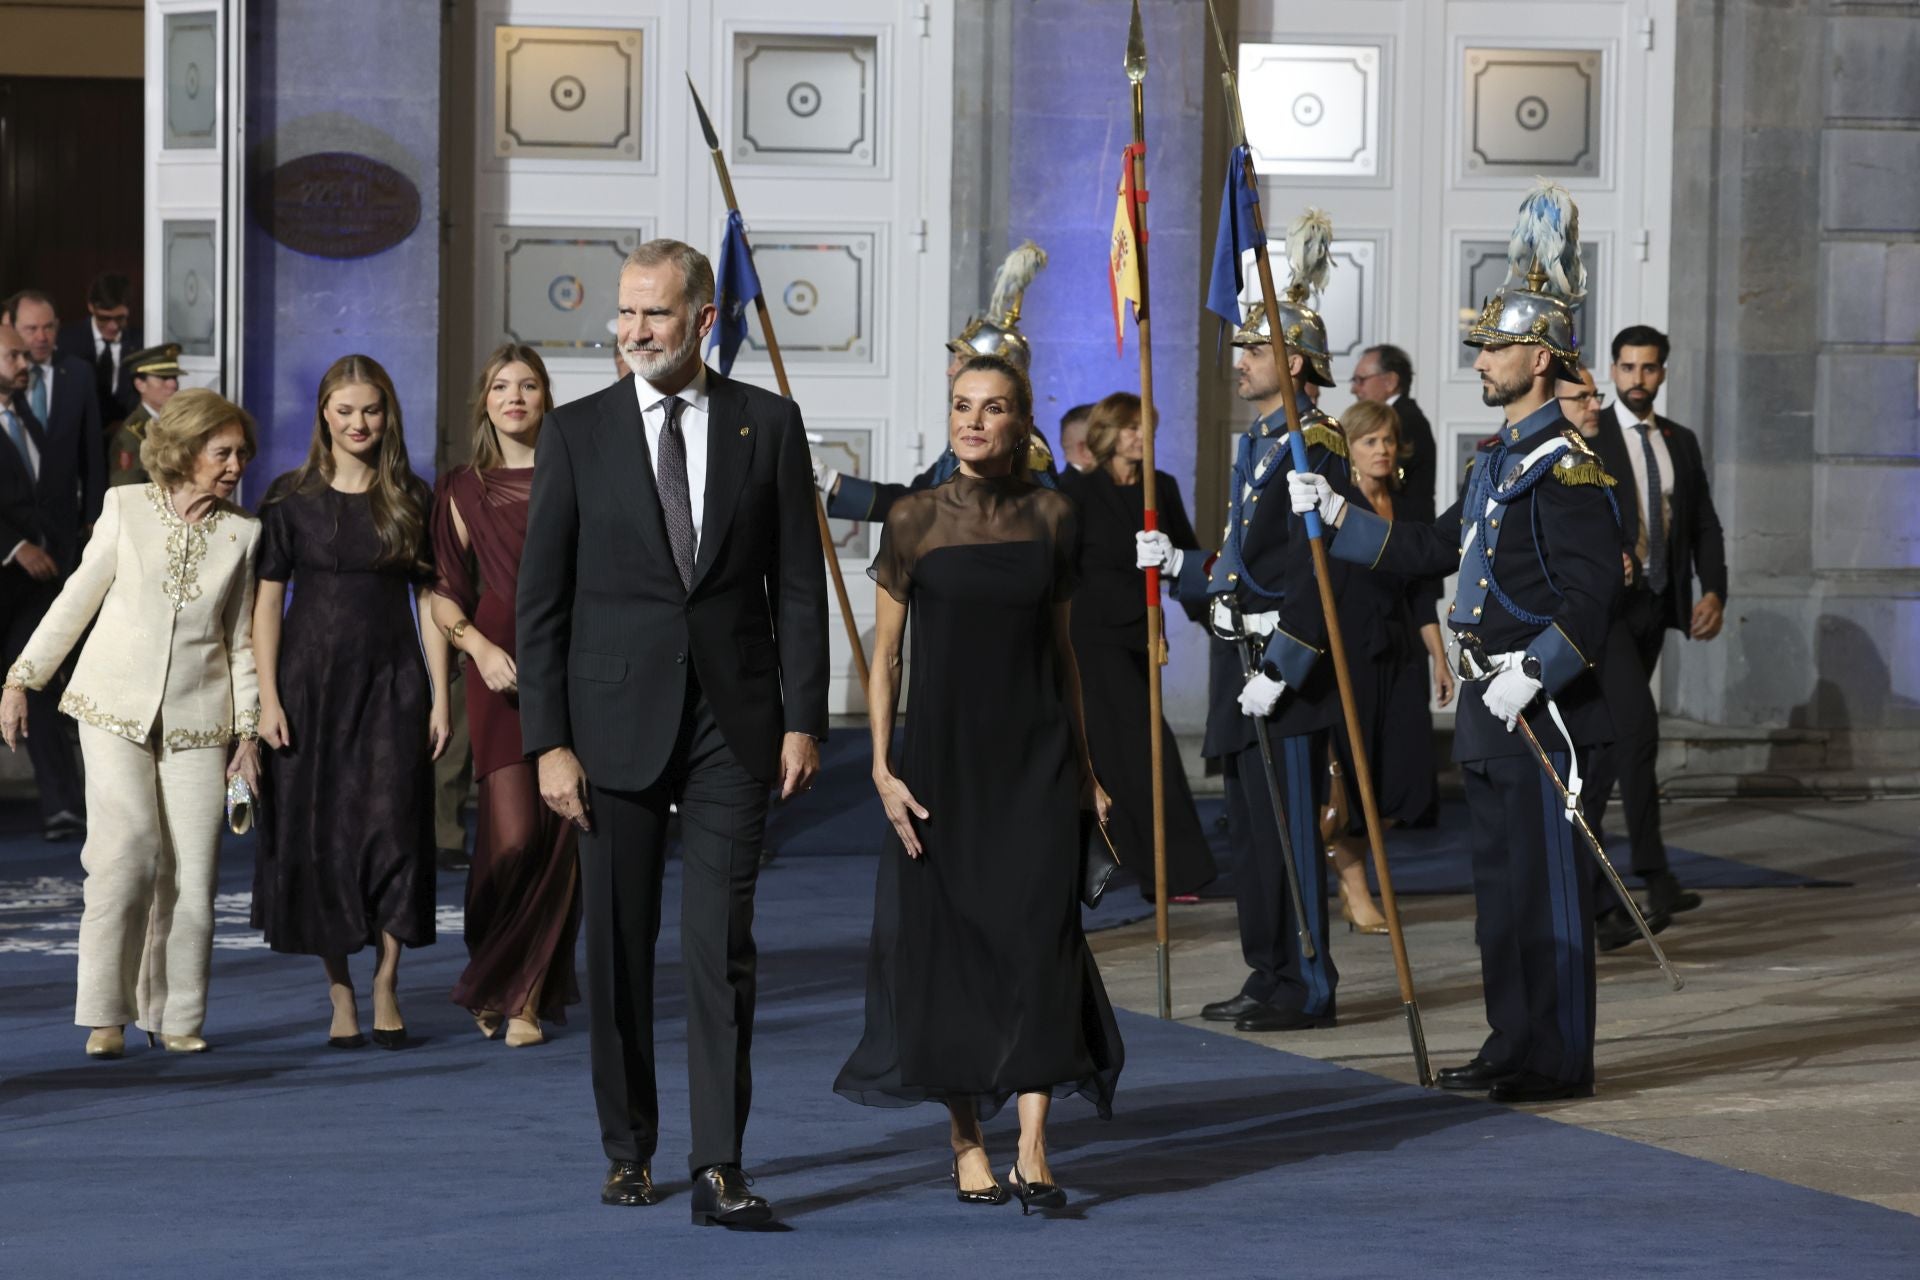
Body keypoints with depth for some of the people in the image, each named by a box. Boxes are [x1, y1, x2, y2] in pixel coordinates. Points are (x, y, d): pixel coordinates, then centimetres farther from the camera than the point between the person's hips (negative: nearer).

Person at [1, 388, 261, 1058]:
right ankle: (105, 1014, -8)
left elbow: (242, 640, 12)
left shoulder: (244, 533, 6)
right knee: (129, 847, -16)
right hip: (116, 705, -2)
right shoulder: (127, 508, 2)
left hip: (197, 719, 2)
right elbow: (77, 600, 8)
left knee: (192, 870, -4)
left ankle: (175, 1015, 9)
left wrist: (247, 731, 9)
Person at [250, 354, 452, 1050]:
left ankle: (386, 986, 5)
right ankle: (340, 992, 10)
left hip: (391, 681, 0)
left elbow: (429, 600, 6)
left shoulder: (412, 497, 5)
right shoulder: (290, 496, 2)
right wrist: (268, 698, -5)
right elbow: (267, 600, 2)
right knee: (318, 838, 1)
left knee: (393, 828, -8)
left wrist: (440, 697, 1)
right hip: (310, 680, 0)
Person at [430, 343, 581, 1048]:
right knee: (513, 838, -11)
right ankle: (499, 980, 12)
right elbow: (444, 593, 9)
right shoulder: (463, 489, 10)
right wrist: (480, 647, -9)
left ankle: (528, 996, 7)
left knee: (561, 840, -4)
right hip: (501, 672, -1)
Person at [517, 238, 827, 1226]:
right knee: (619, 950, 6)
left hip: (733, 722, 0)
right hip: (615, 721, 0)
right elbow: (540, 601, 2)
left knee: (722, 947, -6)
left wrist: (803, 720, -1)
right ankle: (629, 1152, 20)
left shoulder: (767, 424, 4)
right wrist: (549, 742, -5)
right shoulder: (575, 433, 2)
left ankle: (717, 1170, -7)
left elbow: (798, 585, 6)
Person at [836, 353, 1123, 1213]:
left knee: (1041, 939, -7)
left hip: (1037, 757, 1)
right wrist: (882, 765, -8)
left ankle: (1033, 1151, -9)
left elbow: (1063, 648, 12)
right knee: (949, 943, 2)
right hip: (942, 754, -1)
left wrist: (1084, 766, 12)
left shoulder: (1051, 517, 4)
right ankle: (968, 1143, 14)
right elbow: (885, 654, 0)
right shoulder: (914, 521, -2)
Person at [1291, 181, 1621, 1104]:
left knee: (1547, 882, -4)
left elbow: (1592, 591, -21)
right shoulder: (1497, 458, 16)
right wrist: (1339, 518, 18)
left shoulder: (1566, 465, -14)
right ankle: (1512, 1046, 21)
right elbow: (1435, 548, 24)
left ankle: (1558, 1058, 1)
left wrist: (1534, 671, -27)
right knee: (1499, 881, 13)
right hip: (1491, 711, 10)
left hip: (1541, 707, -10)